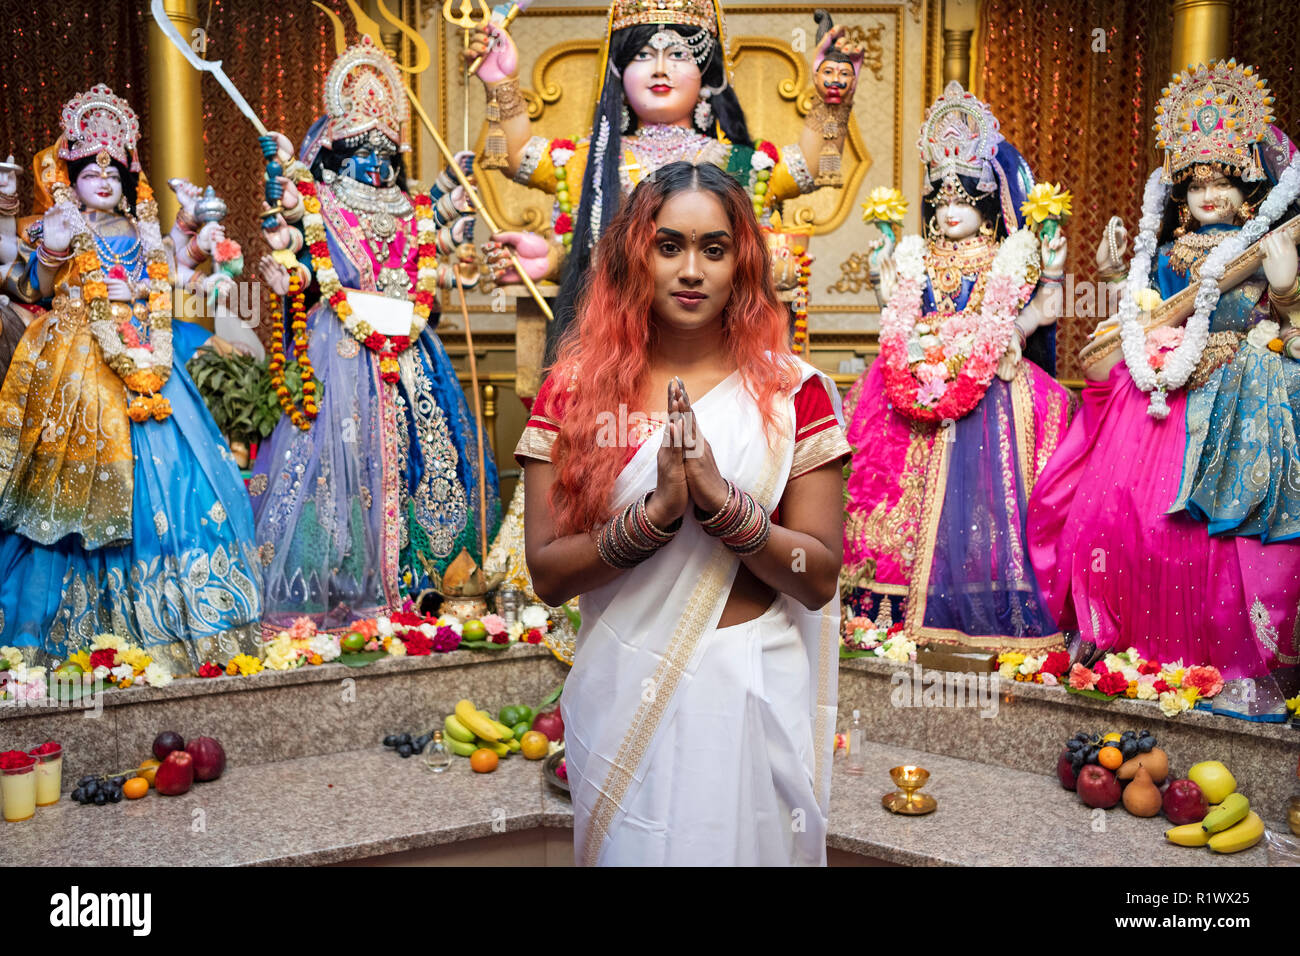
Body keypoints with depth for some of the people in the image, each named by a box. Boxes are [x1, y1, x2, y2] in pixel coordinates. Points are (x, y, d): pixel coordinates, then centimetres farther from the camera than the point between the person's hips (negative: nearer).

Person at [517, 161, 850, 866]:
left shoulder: (794, 391, -5)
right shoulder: (575, 389, -3)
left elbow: (819, 581, -7)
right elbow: (547, 575, -8)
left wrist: (720, 497, -22)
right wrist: (658, 509, -23)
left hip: (753, 694, 0)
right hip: (621, 695, 1)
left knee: (748, 850, 13)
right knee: (629, 850, 17)